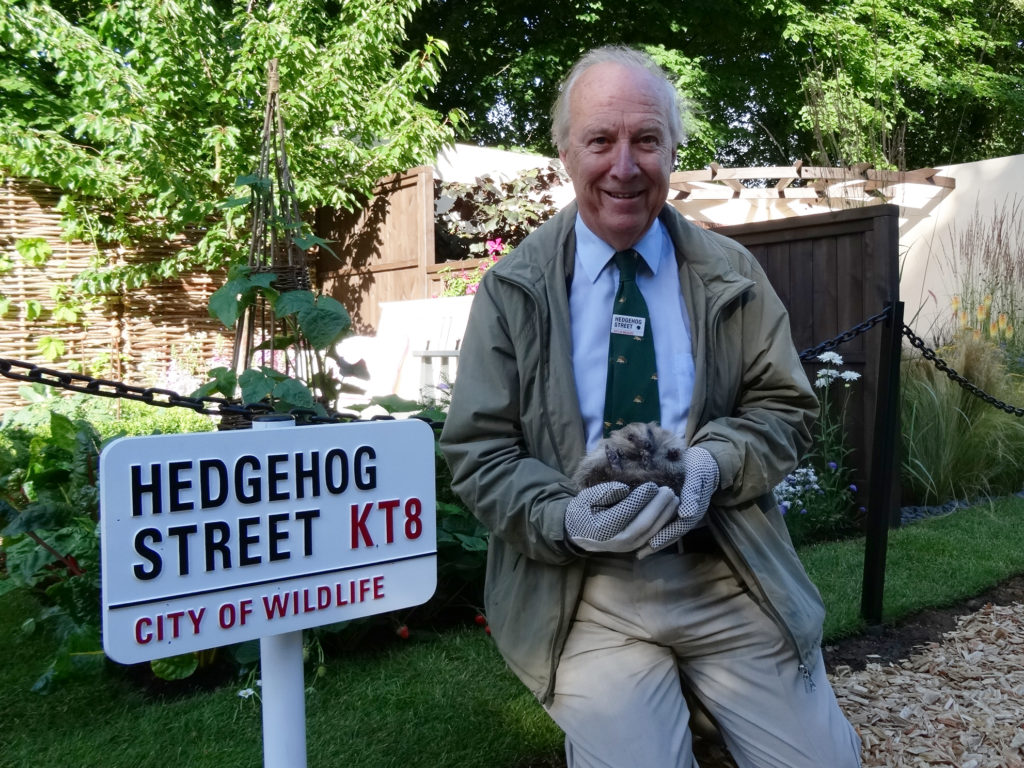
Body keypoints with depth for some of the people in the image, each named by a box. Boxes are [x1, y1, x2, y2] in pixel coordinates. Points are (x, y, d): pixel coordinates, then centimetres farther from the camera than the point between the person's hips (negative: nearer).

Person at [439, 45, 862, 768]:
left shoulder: (732, 274, 5)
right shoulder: (511, 290, -1)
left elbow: (786, 409, 5)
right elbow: (478, 450, -3)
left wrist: (712, 465, -15)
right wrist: (566, 519, -21)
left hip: (733, 579, 2)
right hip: (586, 595, -2)